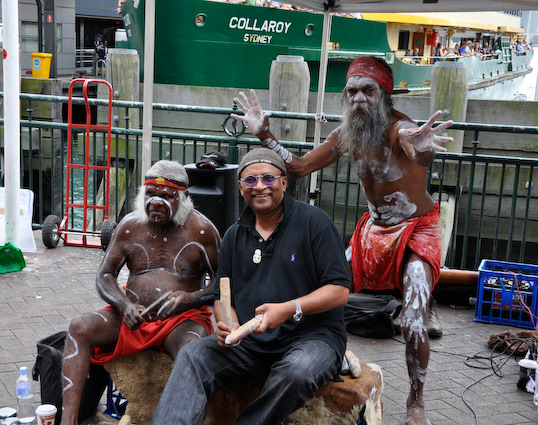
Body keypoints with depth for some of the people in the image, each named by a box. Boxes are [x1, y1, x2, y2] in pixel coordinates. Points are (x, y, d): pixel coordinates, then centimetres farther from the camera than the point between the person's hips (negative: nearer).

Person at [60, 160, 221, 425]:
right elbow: (105, 276, 7)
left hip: (182, 319, -3)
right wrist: (125, 306, -13)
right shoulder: (130, 225, 8)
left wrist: (190, 298, -19)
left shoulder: (201, 229, -1)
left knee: (193, 348, -38)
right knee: (79, 328, -22)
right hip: (132, 316, 3)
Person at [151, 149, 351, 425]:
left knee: (297, 371, -37)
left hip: (311, 333, -4)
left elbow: (340, 290, -7)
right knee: (192, 356, -20)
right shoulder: (234, 236, 15)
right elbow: (222, 296, 18)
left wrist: (291, 308, -22)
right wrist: (227, 324, -6)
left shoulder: (314, 222, -2)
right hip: (249, 340, 4)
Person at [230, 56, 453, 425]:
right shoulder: (347, 134, -4)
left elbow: (416, 145, -51)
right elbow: (299, 167, 3)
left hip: (416, 230, -6)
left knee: (413, 325, -20)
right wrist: (265, 135, -8)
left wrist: (421, 150, -76)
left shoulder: (398, 128, -25)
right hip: (375, 228, 7)